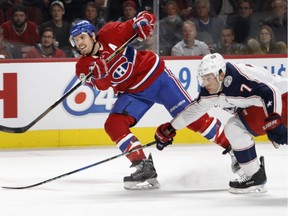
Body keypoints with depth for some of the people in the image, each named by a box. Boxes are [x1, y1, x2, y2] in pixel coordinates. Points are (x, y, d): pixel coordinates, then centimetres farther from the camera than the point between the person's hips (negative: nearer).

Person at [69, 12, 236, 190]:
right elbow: (102, 86, -18)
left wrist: (142, 22, -33)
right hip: (132, 92, 4)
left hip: (156, 75, -4)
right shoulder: (84, 66, -5)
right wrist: (97, 72, -38)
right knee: (113, 125, -16)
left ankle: (231, 145, 4)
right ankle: (144, 168, -14)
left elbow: (146, 18, -10)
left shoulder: (110, 33, -15)